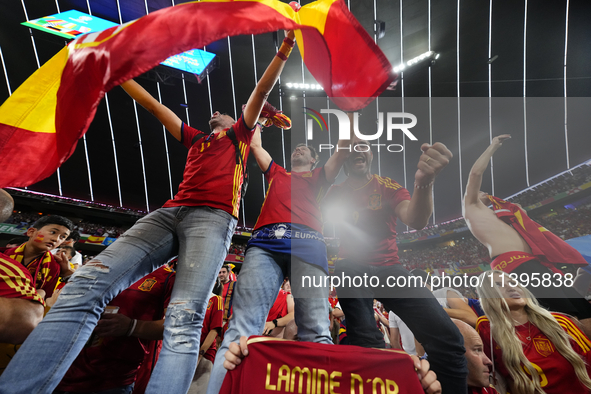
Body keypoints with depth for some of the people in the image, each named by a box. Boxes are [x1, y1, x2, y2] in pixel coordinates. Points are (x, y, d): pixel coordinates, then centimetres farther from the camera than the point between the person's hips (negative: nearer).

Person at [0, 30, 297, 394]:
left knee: (184, 317, -24)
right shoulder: (196, 139, 36)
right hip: (171, 212, 5)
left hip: (214, 217, -4)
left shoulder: (239, 134, 28)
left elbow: (262, 90, 20)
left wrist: (286, 45, 17)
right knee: (87, 282, -17)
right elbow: (152, 104, 42)